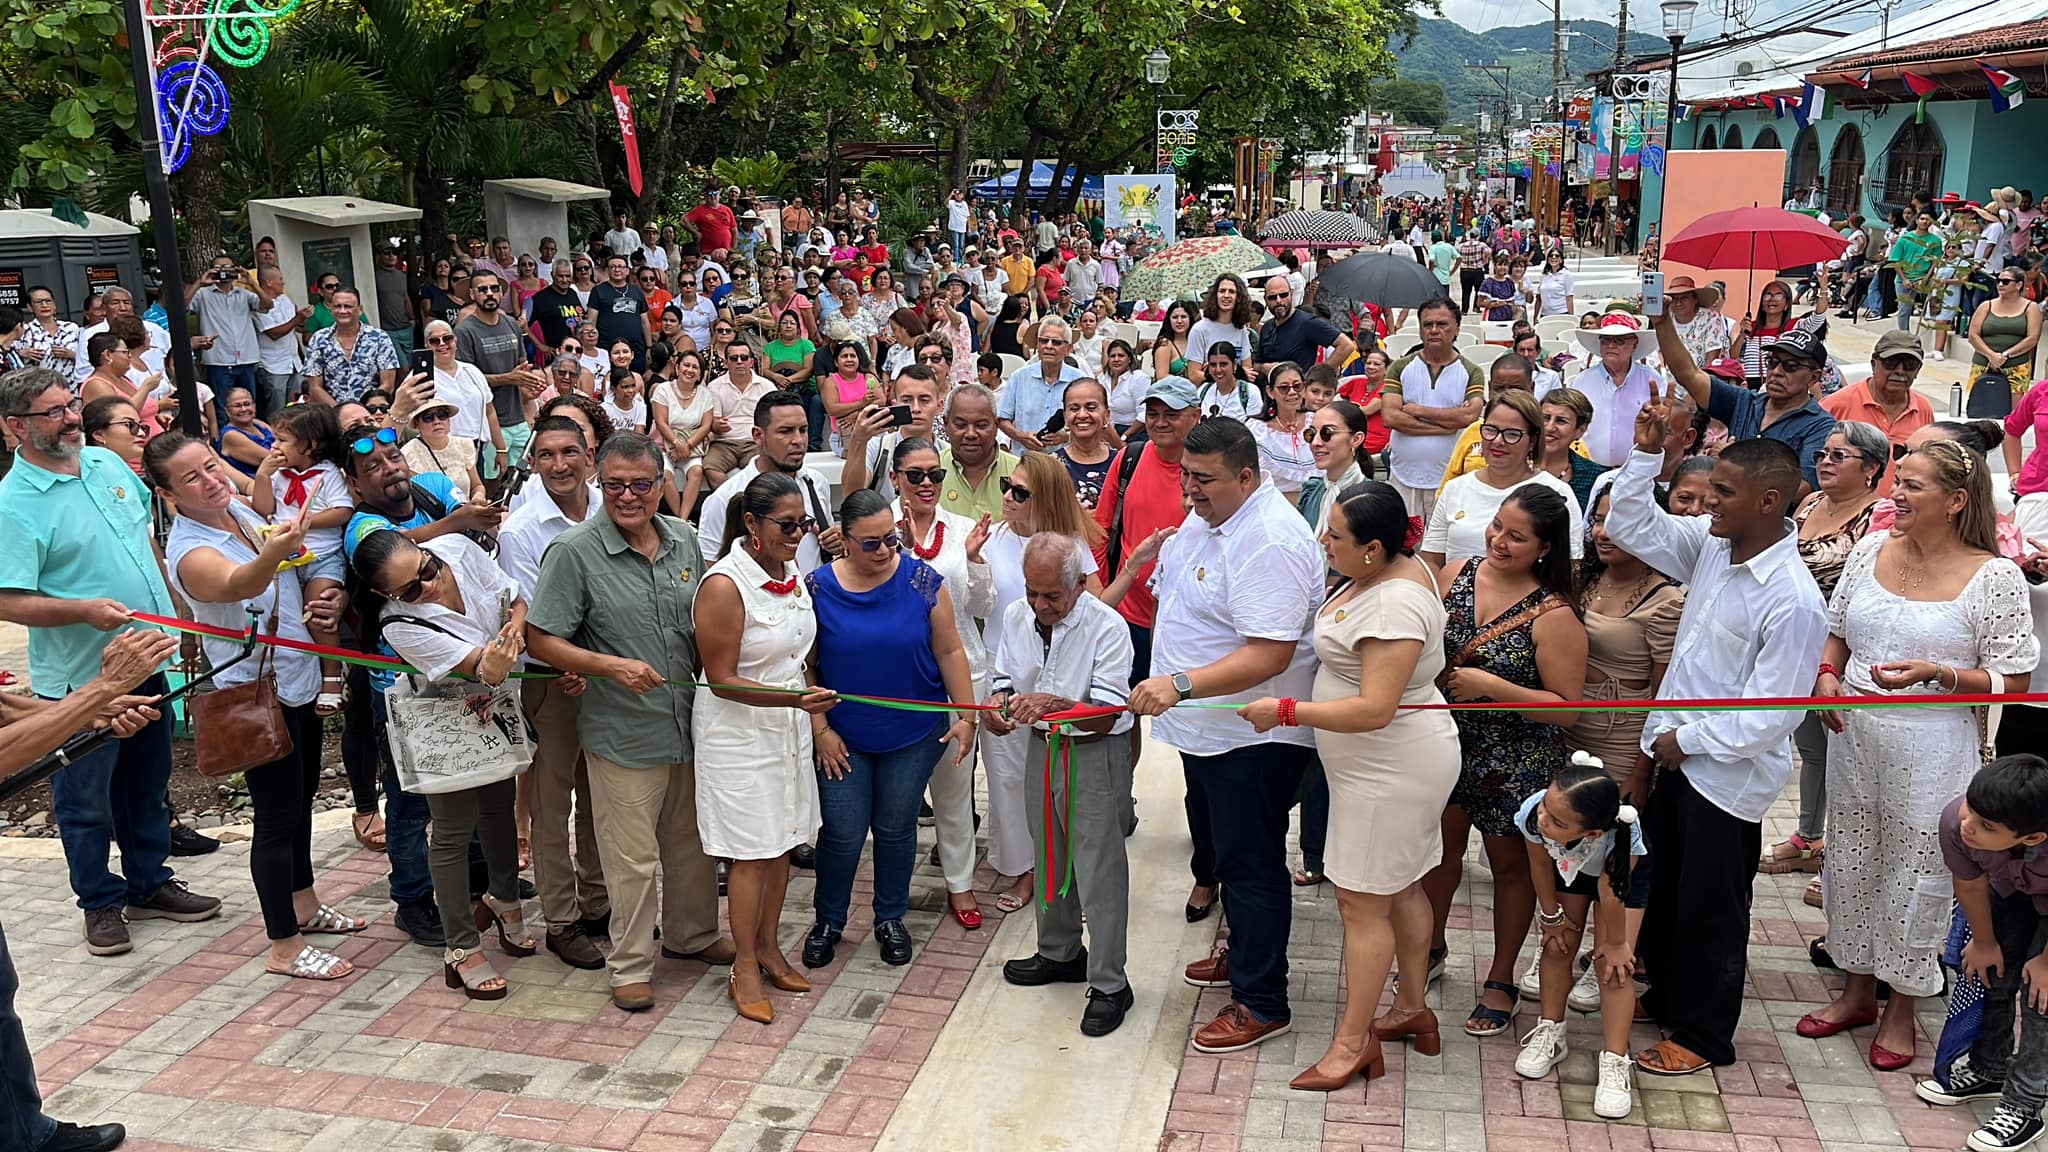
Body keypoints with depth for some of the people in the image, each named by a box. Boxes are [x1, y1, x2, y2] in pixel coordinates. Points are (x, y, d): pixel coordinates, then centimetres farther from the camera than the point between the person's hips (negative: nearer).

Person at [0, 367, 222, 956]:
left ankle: (150, 884, 33)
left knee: (147, 784, 19)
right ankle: (101, 903, 23)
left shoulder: (107, 462, 4)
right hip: (80, 678, -7)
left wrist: (171, 606, 15)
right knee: (85, 800, 8)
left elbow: (146, 536, 19)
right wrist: (85, 610, -33)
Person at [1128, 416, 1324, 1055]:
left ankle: (1260, 1002, 12)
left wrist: (1181, 684, -39)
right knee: (1218, 850, 22)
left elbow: (1270, 654, -32)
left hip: (1253, 737, -10)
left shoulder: (1270, 542, -26)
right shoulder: (1206, 517, 6)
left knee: (1248, 863, 0)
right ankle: (1242, 955, 41)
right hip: (1206, 726, 10)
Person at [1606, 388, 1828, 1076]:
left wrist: (1687, 741, -15)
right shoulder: (1711, 544, -4)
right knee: (1663, 885, 23)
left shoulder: (1793, 601, -26)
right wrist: (1647, 454, -6)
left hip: (1727, 774, -8)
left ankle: (1702, 1035, 30)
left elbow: (1771, 714, -24)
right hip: (1677, 756, 8)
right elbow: (1631, 527, 8)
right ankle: (1665, 995, 45)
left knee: (1711, 909, 10)